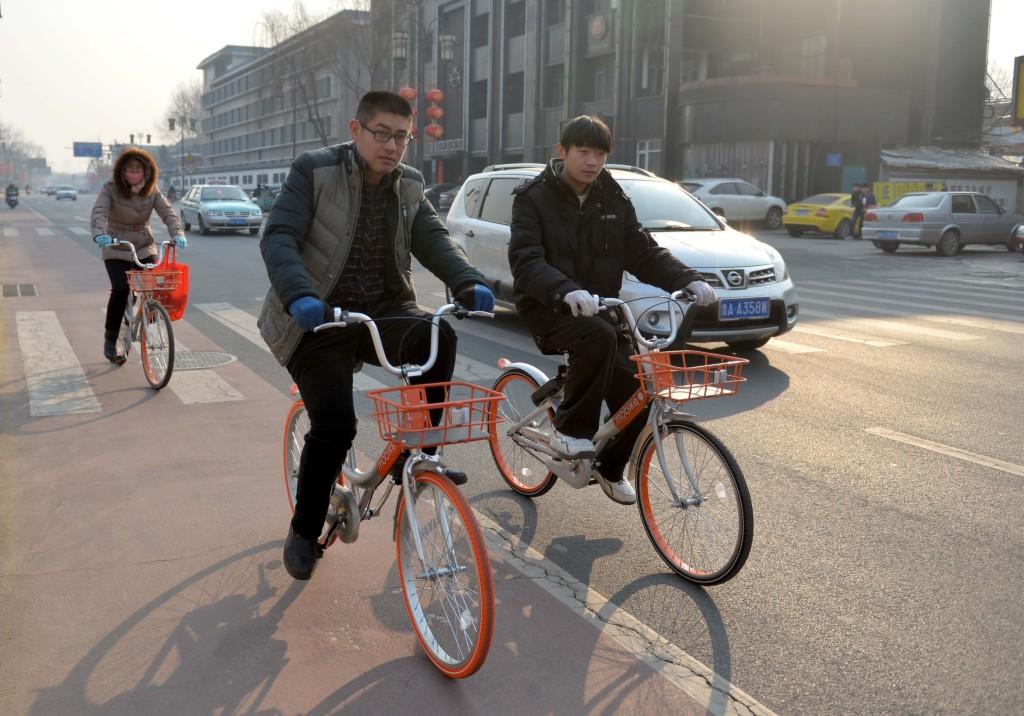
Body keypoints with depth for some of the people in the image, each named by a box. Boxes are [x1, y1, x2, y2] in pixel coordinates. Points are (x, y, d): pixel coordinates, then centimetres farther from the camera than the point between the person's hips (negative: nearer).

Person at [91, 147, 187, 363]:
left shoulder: (152, 191, -2)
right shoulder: (111, 189, -12)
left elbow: (167, 212, -13)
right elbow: (99, 212, -26)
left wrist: (177, 234, -33)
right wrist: (99, 234, -47)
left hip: (144, 248, 3)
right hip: (116, 250, -3)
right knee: (120, 290, -21)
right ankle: (110, 340, -6)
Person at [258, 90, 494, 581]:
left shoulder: (409, 185, 7)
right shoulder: (314, 172, -8)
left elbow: (433, 239, -3)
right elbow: (279, 238, -18)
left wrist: (467, 283, -24)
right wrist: (299, 295, -38)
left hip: (383, 311, 4)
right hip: (319, 318, -3)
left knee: (437, 338, -28)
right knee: (334, 424, -16)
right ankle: (304, 532, 8)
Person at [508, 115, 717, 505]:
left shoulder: (612, 199, 7)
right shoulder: (534, 198, -8)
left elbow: (643, 252, 3)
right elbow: (526, 261, -22)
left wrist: (689, 280, -15)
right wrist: (567, 290, -42)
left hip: (598, 307, 5)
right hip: (548, 306, -5)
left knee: (634, 398, -6)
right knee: (599, 337, -37)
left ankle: (610, 468, 21)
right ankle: (570, 430, -18)